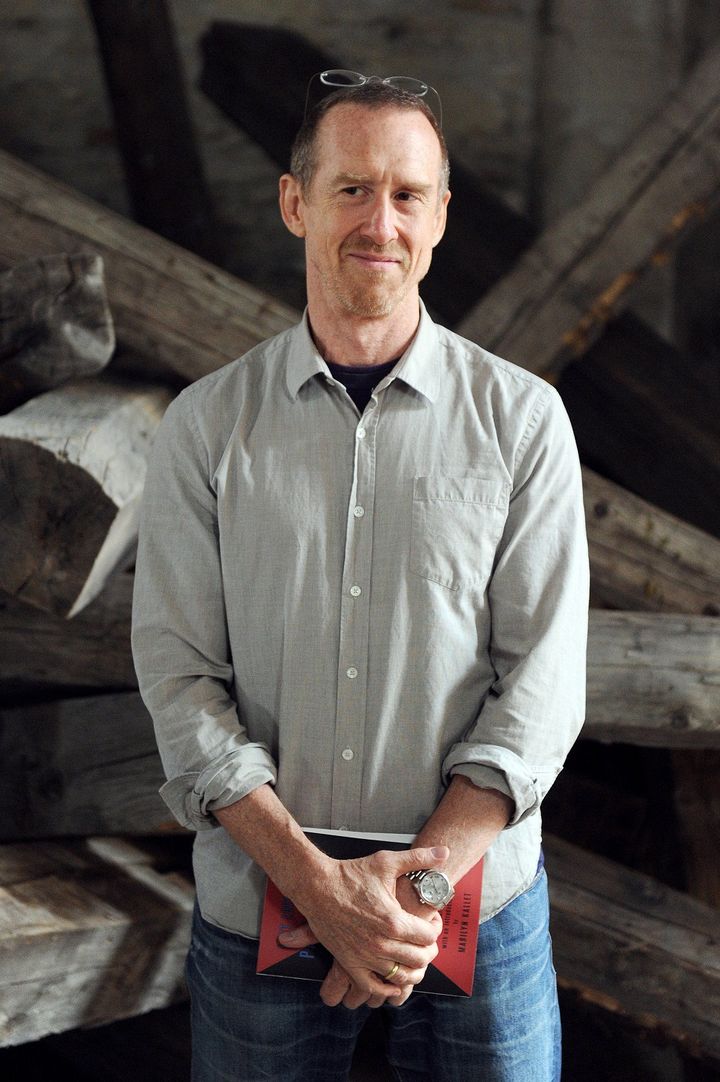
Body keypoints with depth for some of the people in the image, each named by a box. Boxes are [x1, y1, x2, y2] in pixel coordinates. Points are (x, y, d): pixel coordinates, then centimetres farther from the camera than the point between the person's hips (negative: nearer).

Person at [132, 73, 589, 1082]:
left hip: (477, 907, 0)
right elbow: (179, 671, -6)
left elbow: (543, 679, -5)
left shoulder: (522, 418, -3)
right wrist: (316, 883, -16)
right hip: (256, 909, 1)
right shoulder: (206, 425, -2)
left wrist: (424, 872, -15)